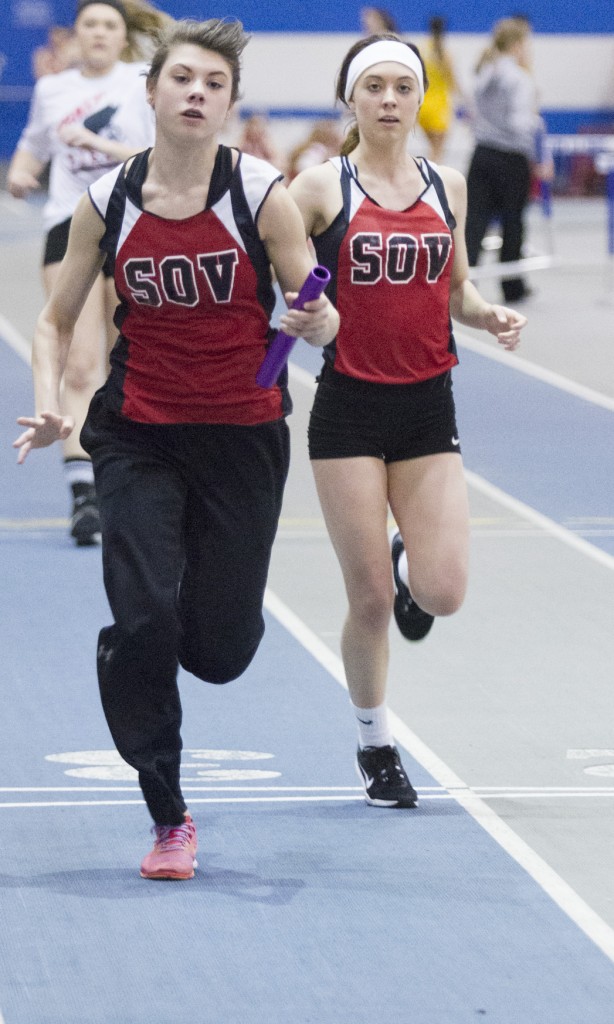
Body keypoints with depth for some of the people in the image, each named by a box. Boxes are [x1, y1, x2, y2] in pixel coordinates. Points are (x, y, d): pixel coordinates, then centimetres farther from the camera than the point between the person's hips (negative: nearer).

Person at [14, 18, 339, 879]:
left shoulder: (261, 194, -9)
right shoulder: (107, 203, -3)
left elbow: (320, 316, -4)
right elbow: (58, 319, 8)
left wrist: (318, 324, -28)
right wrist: (49, 402, -8)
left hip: (243, 436, -1)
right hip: (138, 436, 1)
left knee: (220, 651, 1)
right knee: (143, 619, -15)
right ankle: (169, 819, 0)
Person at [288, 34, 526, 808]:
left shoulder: (446, 188, 7)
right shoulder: (319, 188, -4)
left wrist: (489, 316, -2)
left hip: (428, 408, 3)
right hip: (350, 406, -3)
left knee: (443, 593, -8)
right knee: (370, 601, -1)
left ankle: (407, 569, 30)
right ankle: (375, 745, 21)